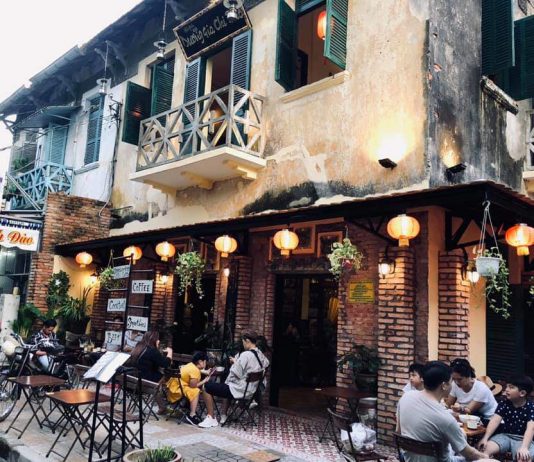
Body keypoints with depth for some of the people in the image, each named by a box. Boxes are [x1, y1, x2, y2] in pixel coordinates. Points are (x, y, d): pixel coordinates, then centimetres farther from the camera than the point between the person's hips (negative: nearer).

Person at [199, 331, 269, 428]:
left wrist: (235, 362, 0)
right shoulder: (261, 355, 1)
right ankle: (223, 416, 36)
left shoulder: (245, 355, -22)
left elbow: (235, 374, -23)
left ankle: (211, 419, 3)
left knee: (206, 387, -2)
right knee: (227, 387, 38)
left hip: (239, 390, -9)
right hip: (251, 390, 9)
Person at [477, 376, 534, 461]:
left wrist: (524, 447, -39)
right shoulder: (504, 404, 1)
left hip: (522, 439, -3)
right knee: (485, 449, -21)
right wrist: (485, 438, -24)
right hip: (504, 436, 3)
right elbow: (495, 421, -10)